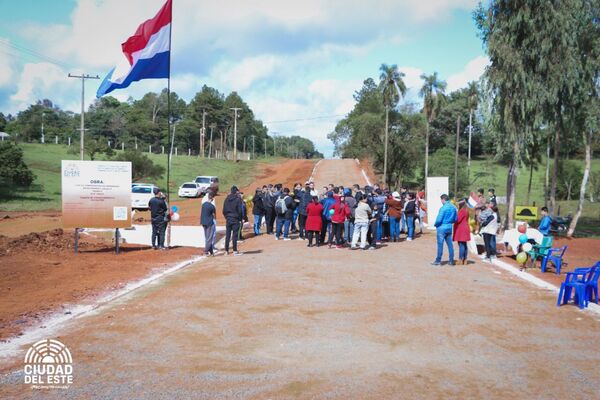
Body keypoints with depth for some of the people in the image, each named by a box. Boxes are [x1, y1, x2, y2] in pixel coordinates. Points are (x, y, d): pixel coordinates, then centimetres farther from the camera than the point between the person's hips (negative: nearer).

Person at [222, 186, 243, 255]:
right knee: (235, 235, -1)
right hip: (235, 219, -4)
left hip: (228, 219, 4)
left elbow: (224, 210, 6)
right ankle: (235, 251, 0)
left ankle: (226, 251, 11)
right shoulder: (238, 199, -9)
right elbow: (240, 210, -11)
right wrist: (240, 219, -1)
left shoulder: (227, 199, 5)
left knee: (227, 235, 8)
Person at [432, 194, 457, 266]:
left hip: (442, 228, -7)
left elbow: (439, 219, -19)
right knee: (450, 244, 10)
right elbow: (455, 219, 11)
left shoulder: (443, 208, -17)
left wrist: (435, 224, -1)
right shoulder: (453, 208, 5)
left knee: (440, 244, 0)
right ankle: (451, 260, 13)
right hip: (449, 228, 7)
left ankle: (438, 260, 4)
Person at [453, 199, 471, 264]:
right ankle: (465, 260, 14)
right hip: (465, 229, 10)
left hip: (461, 230, -10)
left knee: (461, 244, -9)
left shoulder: (462, 211, -15)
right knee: (464, 245, 11)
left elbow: (457, 220, -17)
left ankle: (460, 260, -10)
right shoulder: (466, 210, 16)